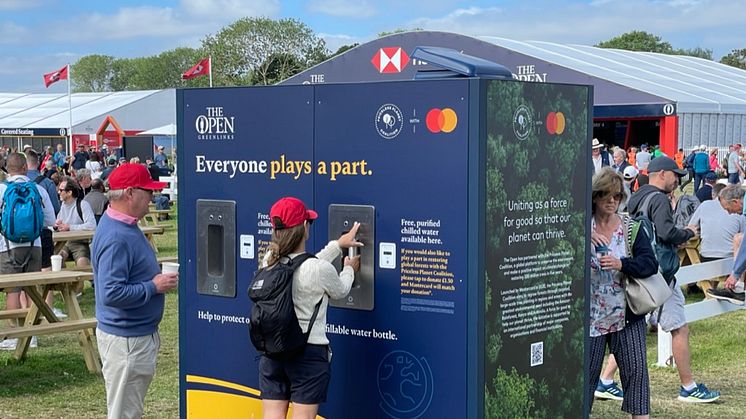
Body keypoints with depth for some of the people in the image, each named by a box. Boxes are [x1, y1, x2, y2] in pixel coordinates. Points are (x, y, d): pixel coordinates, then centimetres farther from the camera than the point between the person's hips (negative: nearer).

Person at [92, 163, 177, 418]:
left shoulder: (125, 226, 9)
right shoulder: (115, 237, -23)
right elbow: (111, 293, -29)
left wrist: (157, 279, 6)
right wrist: (154, 287, -20)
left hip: (139, 333, 10)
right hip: (125, 340, -10)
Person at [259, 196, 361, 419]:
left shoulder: (269, 261, -2)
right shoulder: (320, 270, -18)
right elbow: (340, 291, 4)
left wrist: (337, 245, 22)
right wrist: (349, 270, 25)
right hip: (309, 353, -5)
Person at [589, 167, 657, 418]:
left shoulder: (631, 227, 0)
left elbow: (650, 263, -8)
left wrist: (621, 264, -26)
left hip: (627, 314, 0)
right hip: (591, 315, 0)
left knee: (636, 369, -2)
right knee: (587, 371, 8)